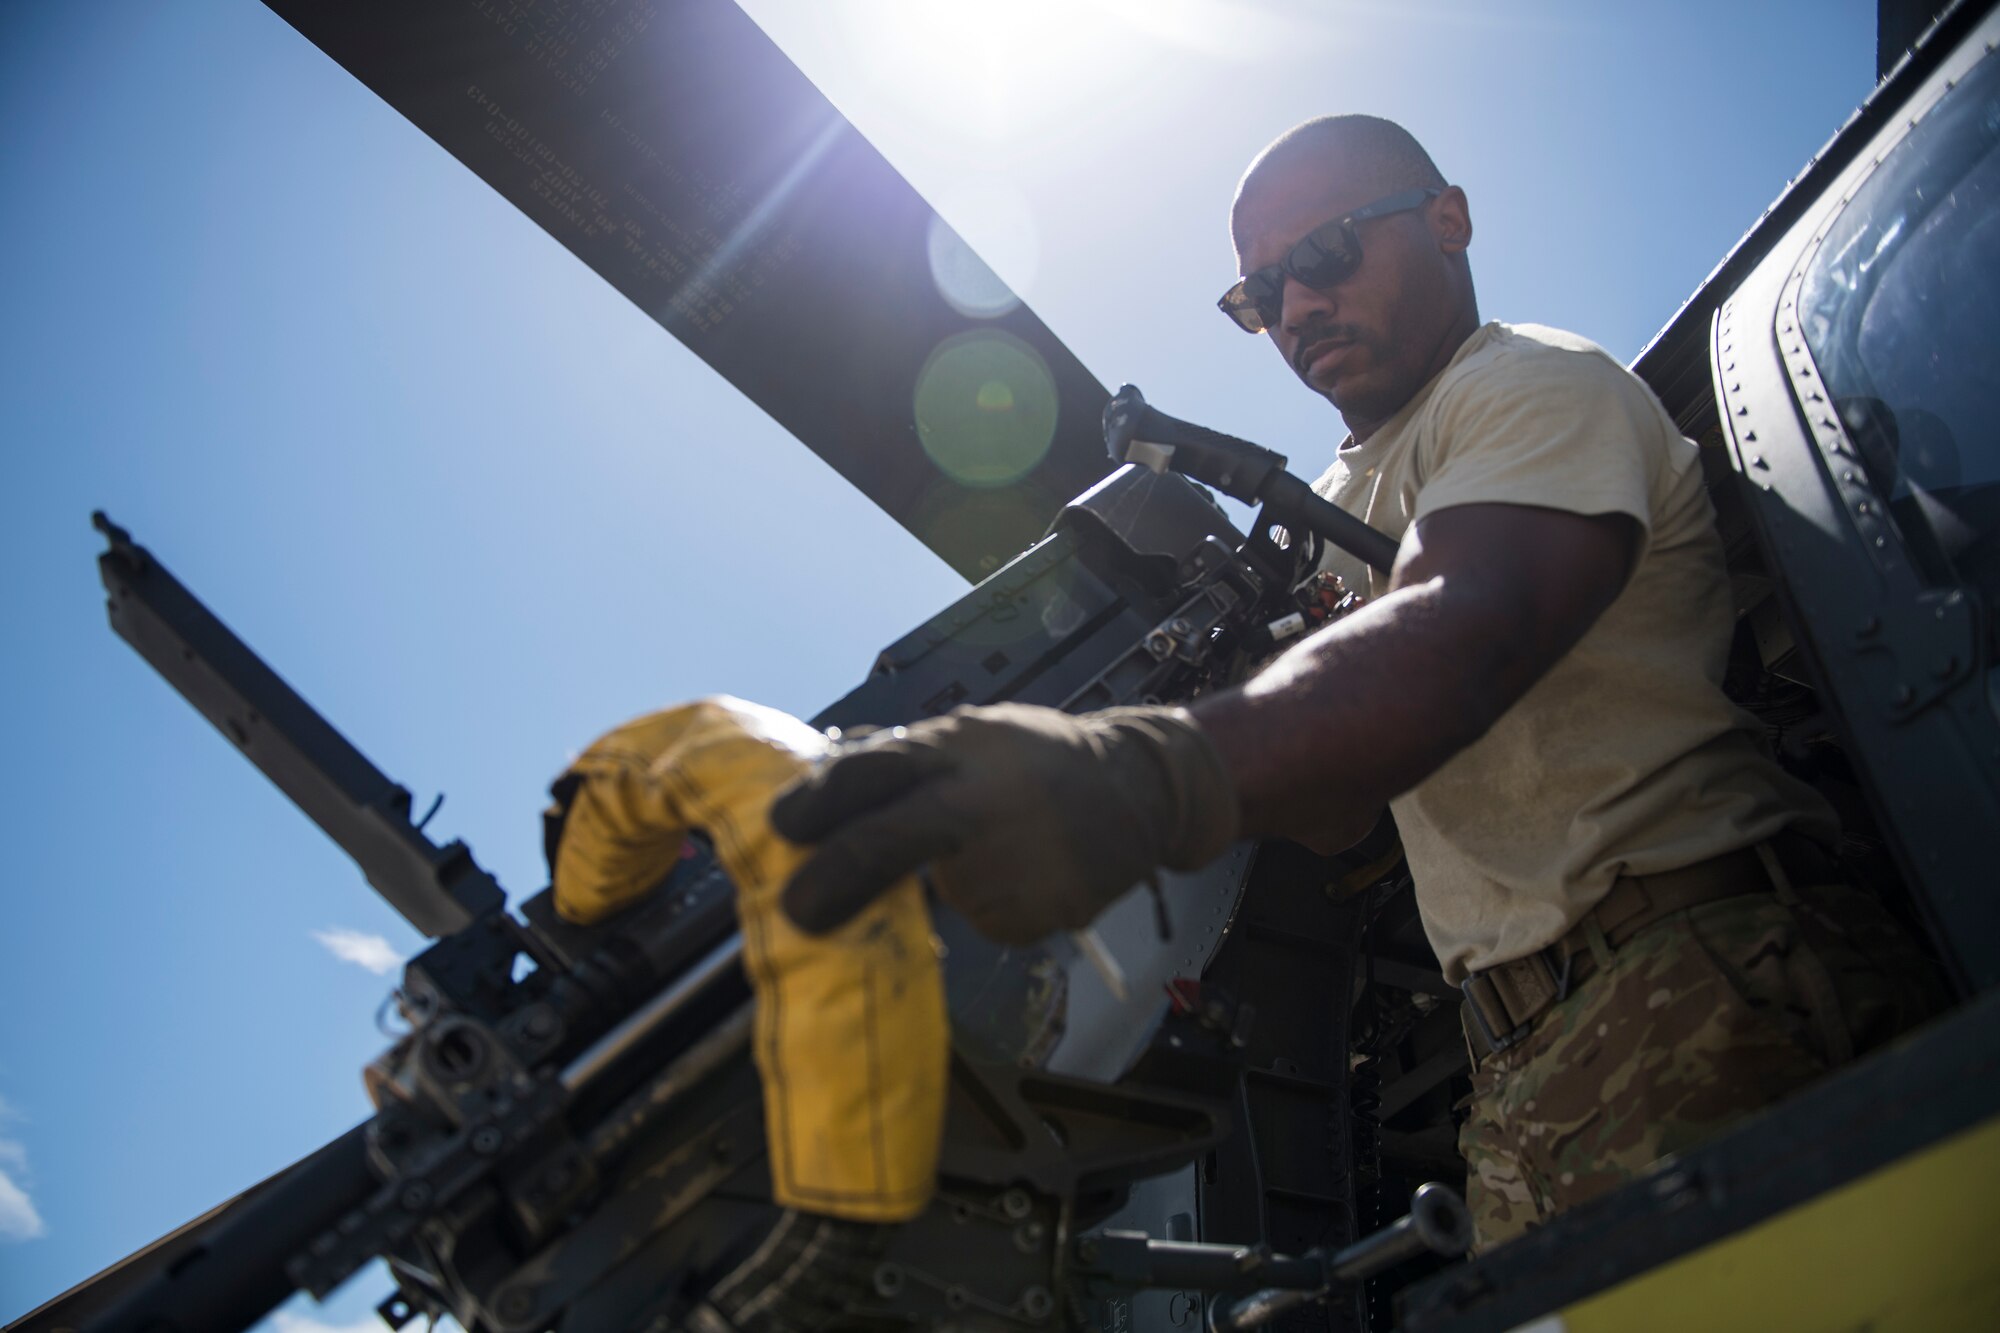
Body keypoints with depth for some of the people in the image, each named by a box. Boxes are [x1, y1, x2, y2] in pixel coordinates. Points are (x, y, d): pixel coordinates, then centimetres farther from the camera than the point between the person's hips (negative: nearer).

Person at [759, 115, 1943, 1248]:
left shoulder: (1537, 385, -3)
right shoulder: (1345, 498, 25)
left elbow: (1473, 623, -27)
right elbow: (1346, 793, 27)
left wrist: (1162, 777, -46)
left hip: (1695, 966, -7)